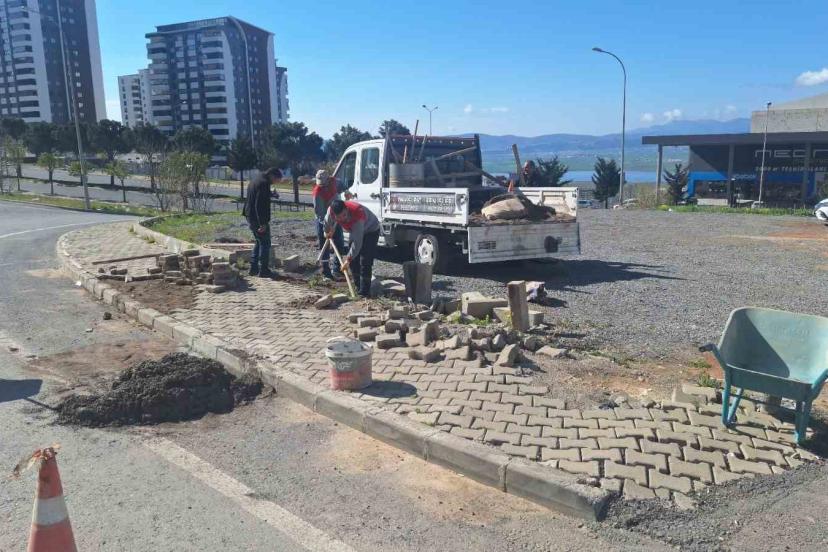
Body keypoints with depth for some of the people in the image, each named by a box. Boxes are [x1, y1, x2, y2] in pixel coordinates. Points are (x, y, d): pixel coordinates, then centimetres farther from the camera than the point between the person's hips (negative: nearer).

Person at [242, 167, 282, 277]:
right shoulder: (264, 183, -17)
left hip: (250, 217, 10)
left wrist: (271, 195, 25)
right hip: (258, 219, -10)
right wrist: (263, 223, -23)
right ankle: (263, 270, 1)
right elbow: (259, 205, -23)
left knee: (259, 242, 19)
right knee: (265, 243, -1)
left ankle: (253, 268, 21)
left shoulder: (255, 181, 15)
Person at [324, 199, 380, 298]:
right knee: (353, 261, 5)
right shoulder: (331, 211, -25)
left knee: (365, 263, -15)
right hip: (354, 230, 7)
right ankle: (358, 287, 19)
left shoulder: (357, 214, -42)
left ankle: (364, 292, -10)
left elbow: (357, 242, -39)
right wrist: (328, 232, 20)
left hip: (371, 230, -7)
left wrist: (348, 259, -36)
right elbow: (328, 222, 2)